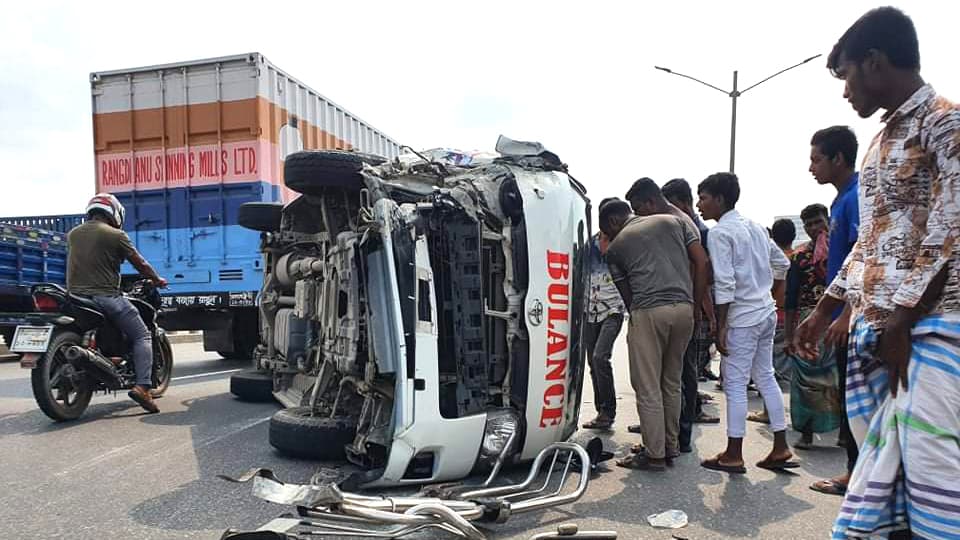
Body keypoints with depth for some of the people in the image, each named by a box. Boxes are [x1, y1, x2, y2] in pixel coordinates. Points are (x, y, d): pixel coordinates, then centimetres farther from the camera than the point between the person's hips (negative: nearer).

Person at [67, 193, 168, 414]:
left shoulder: (73, 234, 14)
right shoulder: (115, 235, -4)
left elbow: (76, 263, 22)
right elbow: (138, 262, 0)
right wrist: (157, 280, 16)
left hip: (76, 296, 6)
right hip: (106, 296, -6)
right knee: (142, 336, 0)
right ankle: (143, 386, -16)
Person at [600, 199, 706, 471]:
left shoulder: (615, 247, 10)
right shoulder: (673, 221, 19)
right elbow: (702, 263, 11)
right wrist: (696, 302, 14)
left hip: (648, 311, -5)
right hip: (684, 308, 5)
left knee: (648, 388, 4)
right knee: (672, 383, 17)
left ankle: (654, 454, 9)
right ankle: (670, 446, 26)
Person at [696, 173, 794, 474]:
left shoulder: (720, 233, -13)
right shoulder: (754, 227, 12)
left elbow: (724, 284, -19)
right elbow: (782, 263, 20)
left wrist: (720, 326, -16)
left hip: (742, 318, -8)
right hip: (766, 313, 8)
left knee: (735, 384, -1)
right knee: (765, 377, 15)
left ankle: (733, 455, 7)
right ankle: (780, 449, 22)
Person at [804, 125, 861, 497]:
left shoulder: (856, 197, -14)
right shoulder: (843, 199, 16)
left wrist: (846, 316, -24)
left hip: (853, 318, -10)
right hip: (846, 315, 10)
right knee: (850, 396, 14)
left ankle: (857, 473, 9)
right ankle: (857, 469, 24)